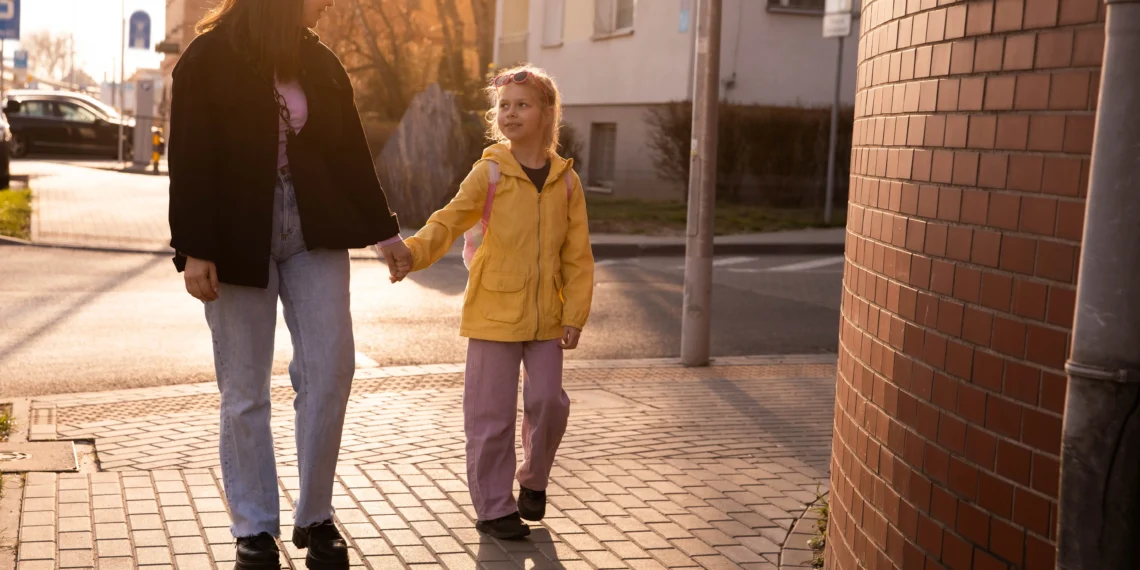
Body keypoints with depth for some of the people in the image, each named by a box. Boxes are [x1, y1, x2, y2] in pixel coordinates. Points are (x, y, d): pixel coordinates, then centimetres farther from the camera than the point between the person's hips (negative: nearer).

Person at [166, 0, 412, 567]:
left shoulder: (320, 64, 8)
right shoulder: (209, 59, -5)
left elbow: (350, 152, 12)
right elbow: (191, 160, -8)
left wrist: (383, 231, 14)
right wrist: (194, 250, -13)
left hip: (314, 236, 4)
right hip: (239, 241, -3)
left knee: (330, 370, 0)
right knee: (244, 391, 4)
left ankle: (314, 517, 16)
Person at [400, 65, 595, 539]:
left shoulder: (566, 180, 3)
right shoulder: (489, 173, -4)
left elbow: (577, 256, 4)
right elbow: (450, 221, -13)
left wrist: (575, 315, -1)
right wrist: (413, 252, -32)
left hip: (545, 318, 3)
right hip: (494, 312, -2)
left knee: (548, 403, 5)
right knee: (492, 413, 2)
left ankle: (534, 481, 32)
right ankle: (494, 507, 16)